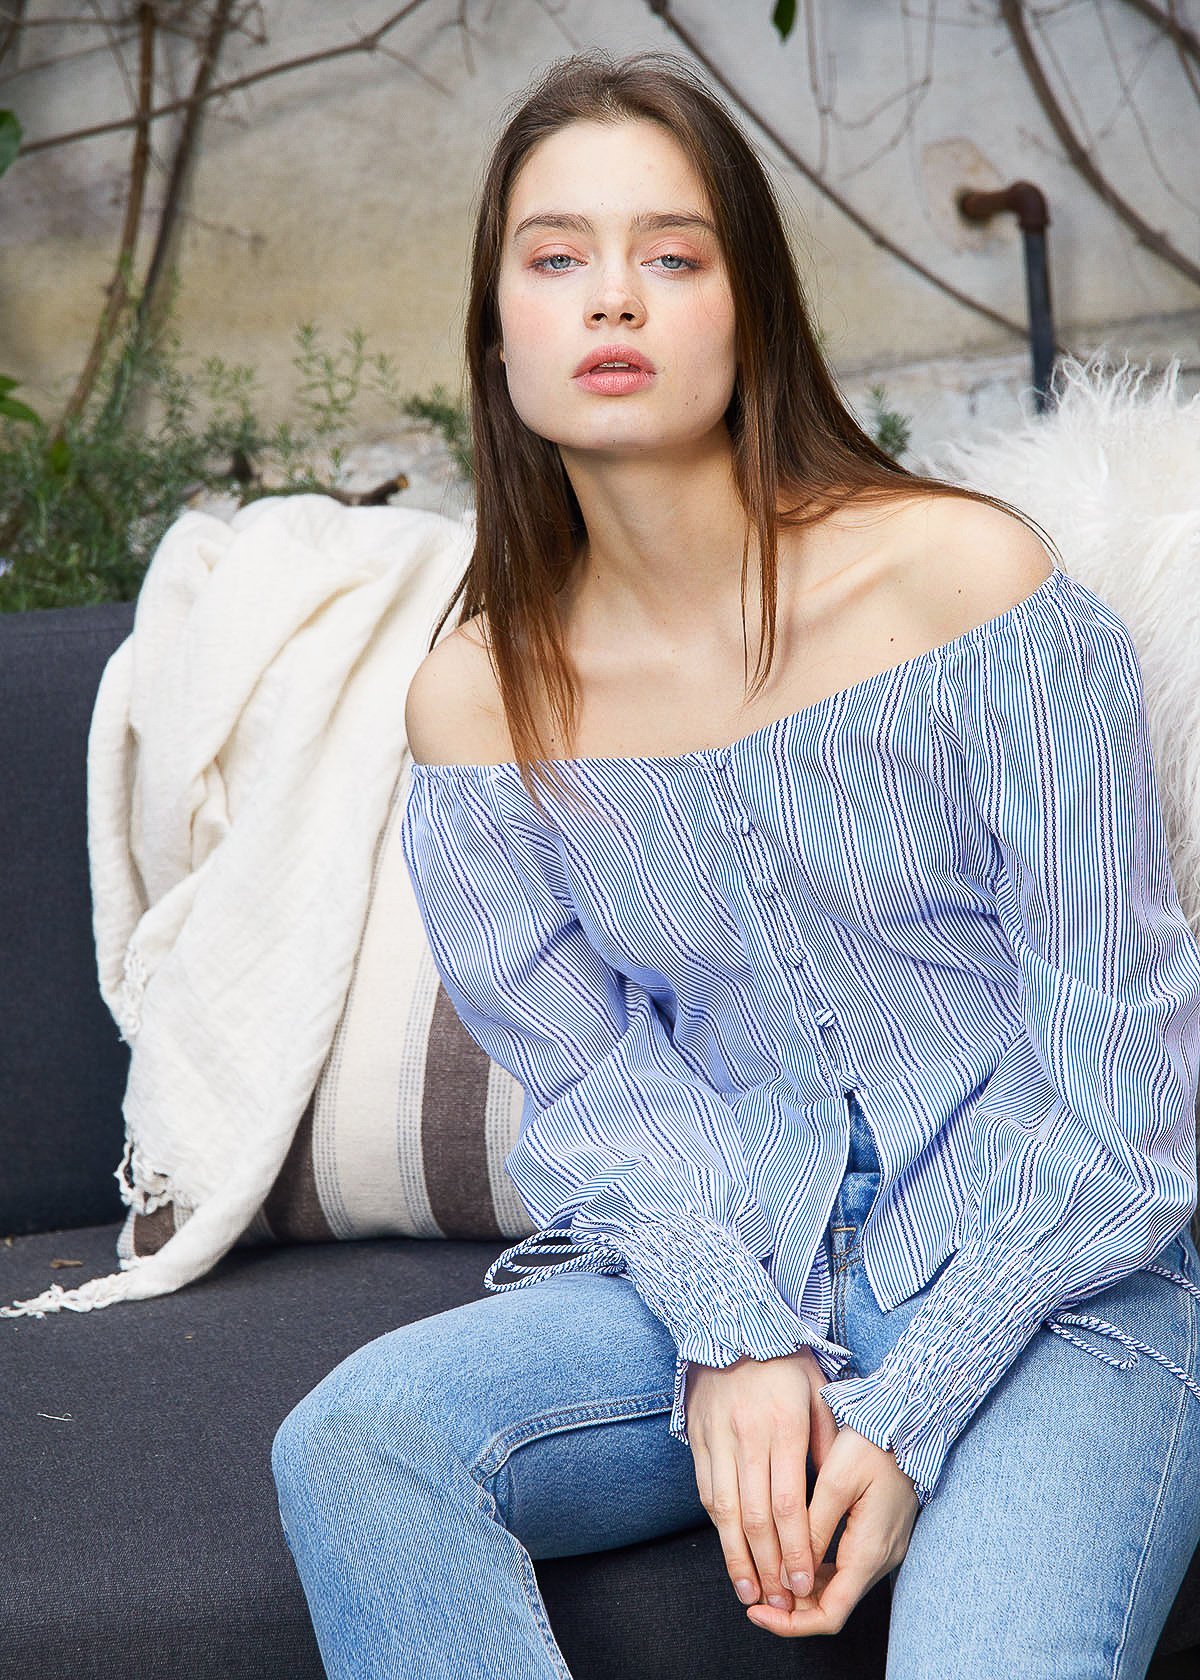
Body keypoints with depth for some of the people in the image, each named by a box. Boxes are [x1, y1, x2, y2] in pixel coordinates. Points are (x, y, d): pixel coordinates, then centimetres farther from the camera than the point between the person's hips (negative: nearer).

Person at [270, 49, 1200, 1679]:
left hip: (1052, 1275, -3)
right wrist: (735, 1341, -17)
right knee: (355, 1443, -23)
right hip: (720, 1264, 4)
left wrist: (909, 1418, -14)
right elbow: (599, 1078, 3)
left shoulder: (966, 573, -11)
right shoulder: (479, 700, 1)